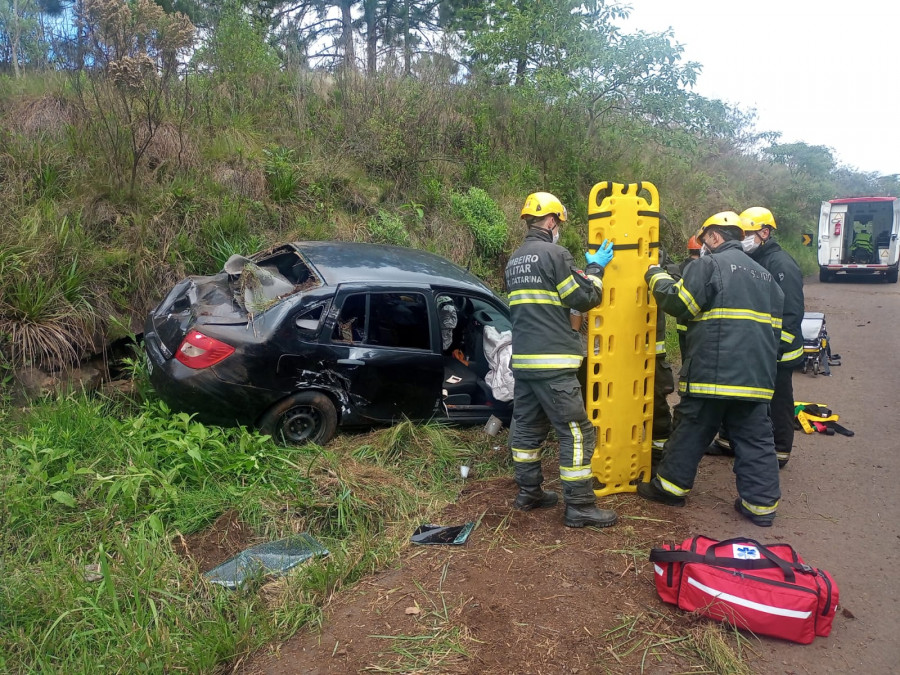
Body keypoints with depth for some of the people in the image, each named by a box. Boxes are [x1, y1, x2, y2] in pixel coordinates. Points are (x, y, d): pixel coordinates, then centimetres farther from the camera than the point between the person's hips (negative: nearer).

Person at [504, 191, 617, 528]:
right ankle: (579, 507, 2)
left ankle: (529, 492, 27)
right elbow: (585, 298, -10)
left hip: (522, 359, 9)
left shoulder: (515, 260, 15)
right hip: (552, 363, -9)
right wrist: (595, 268, 6)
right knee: (577, 433, -2)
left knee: (527, 427, 17)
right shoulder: (554, 254, -10)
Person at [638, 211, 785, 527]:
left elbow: (677, 302, -9)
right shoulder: (764, 275, 19)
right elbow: (774, 326, 22)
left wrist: (656, 276, 8)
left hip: (712, 373, -6)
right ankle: (761, 504, 12)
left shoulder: (709, 265, -6)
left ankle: (671, 486, 20)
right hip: (757, 376, 6)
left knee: (691, 431, 7)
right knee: (756, 439, 10)